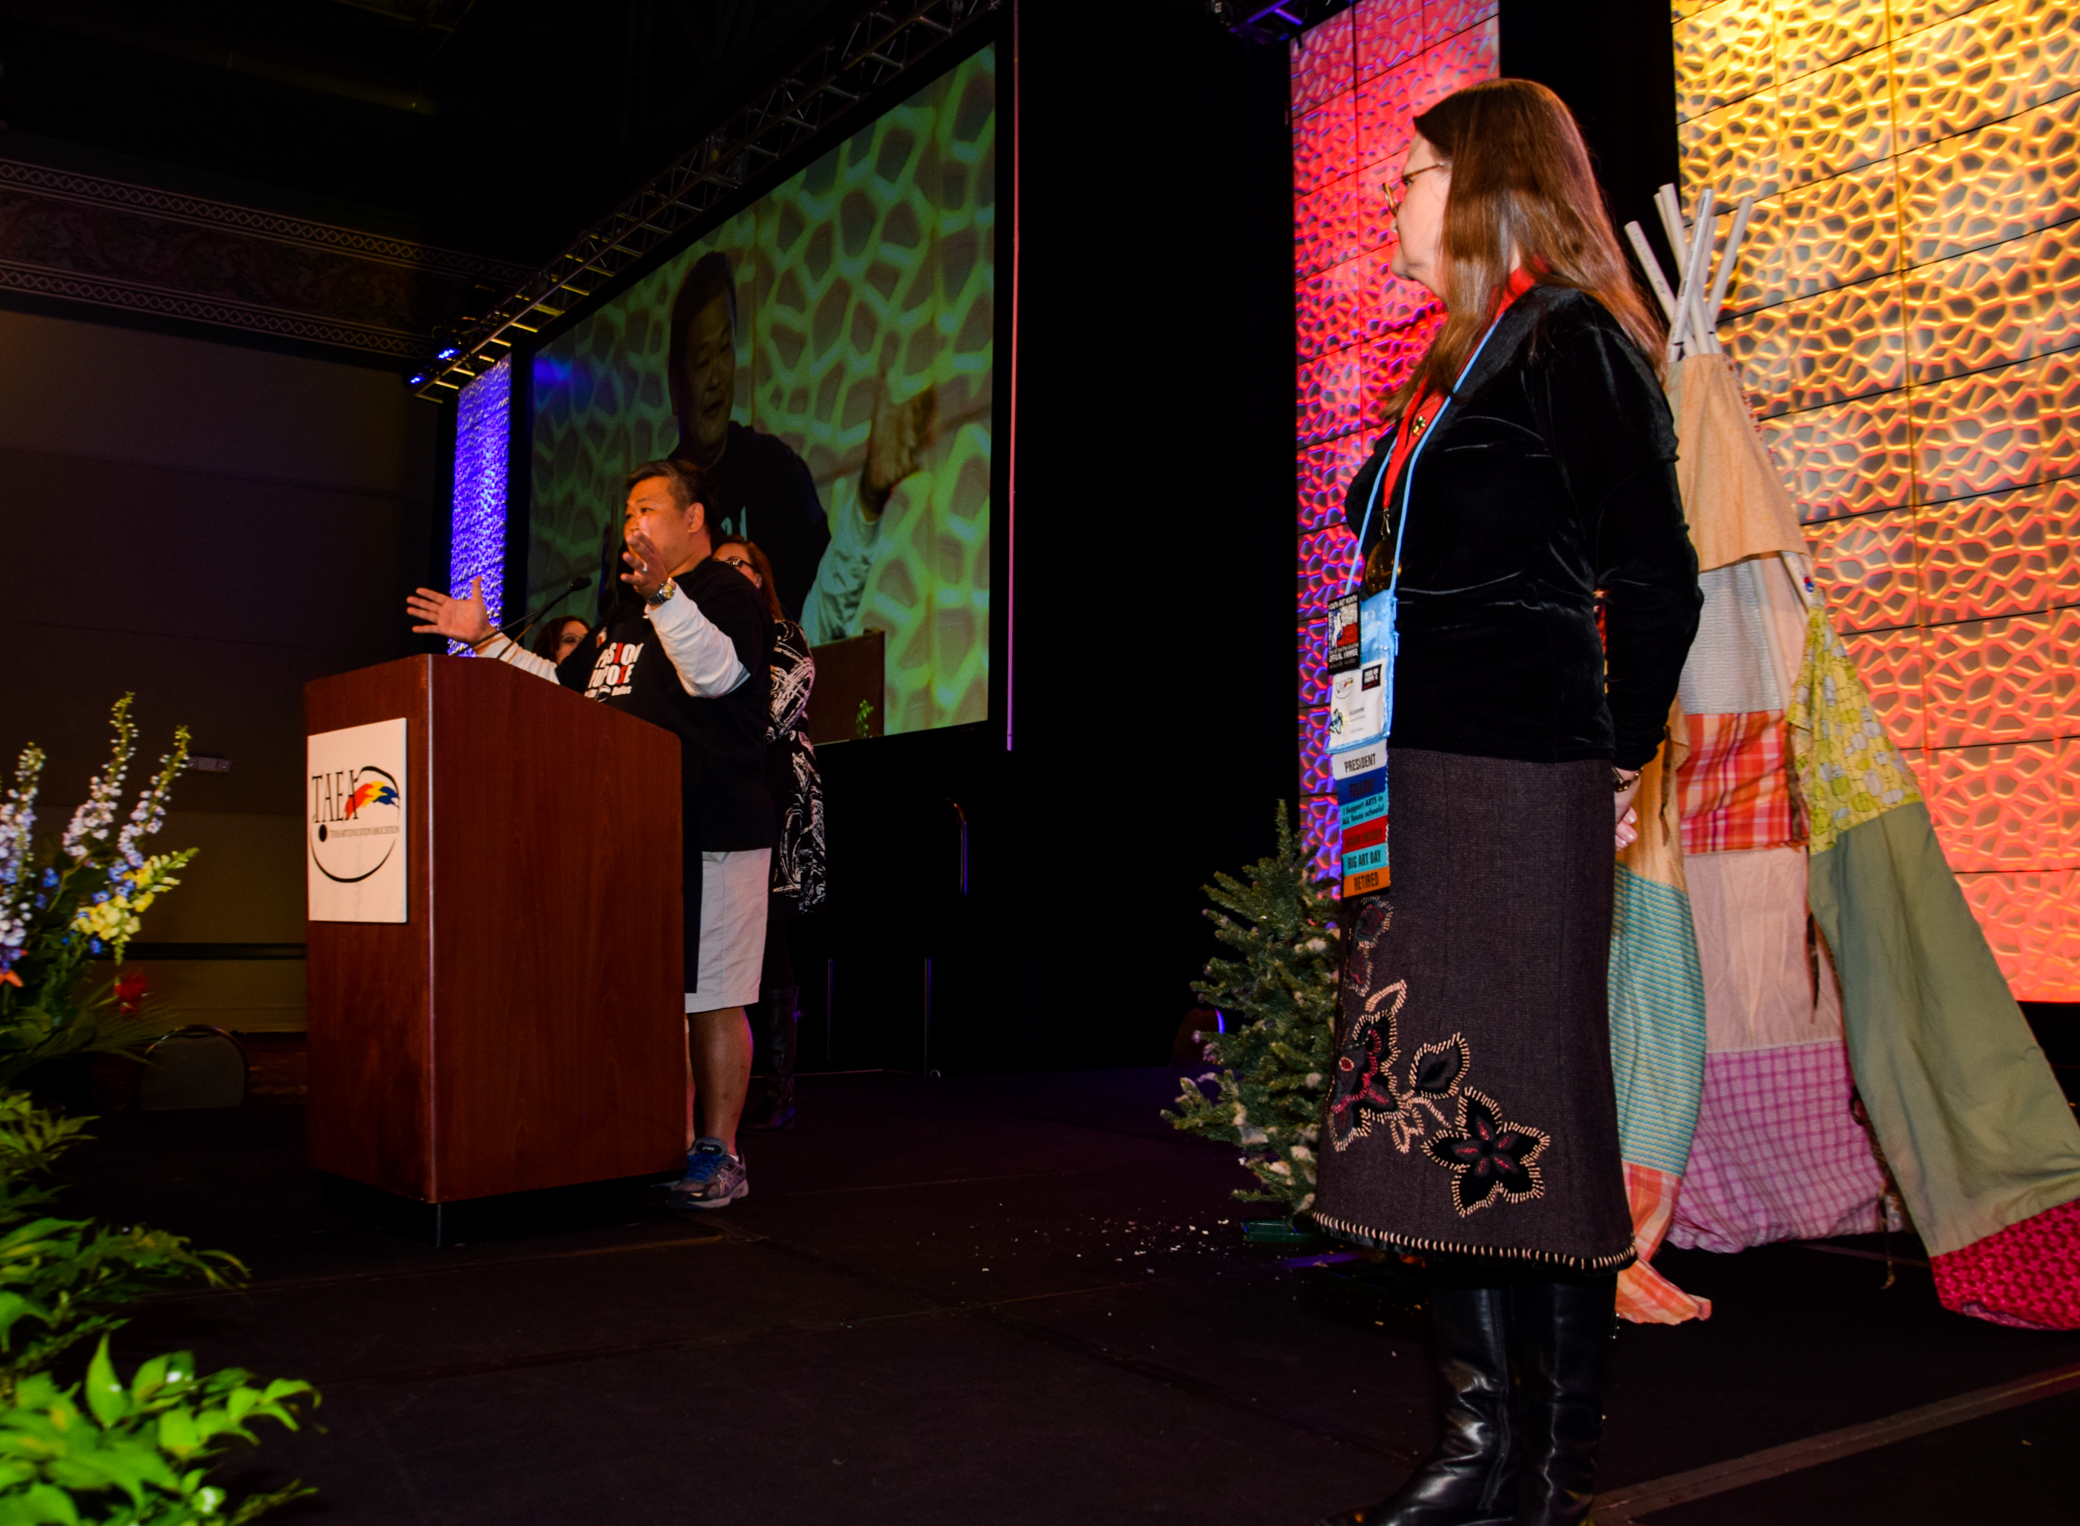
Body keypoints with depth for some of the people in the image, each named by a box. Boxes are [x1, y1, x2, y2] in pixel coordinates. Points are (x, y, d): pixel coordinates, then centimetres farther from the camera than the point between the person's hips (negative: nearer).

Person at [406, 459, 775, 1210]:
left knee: (709, 997, -5)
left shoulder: (728, 594, -5)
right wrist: (487, 640, 23)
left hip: (709, 837, -9)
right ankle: (668, 1142, 24)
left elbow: (714, 671, -26)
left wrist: (664, 592, -38)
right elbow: (563, 688, 28)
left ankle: (718, 1155, 3)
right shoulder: (627, 611, 22)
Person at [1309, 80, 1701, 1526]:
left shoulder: (1571, 344, -5)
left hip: (1525, 792, -9)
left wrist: (1617, 759, -6)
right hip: (1426, 786, 9)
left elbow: (1656, 579, -12)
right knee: (1438, 1111, 9)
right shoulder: (1460, 365, 22)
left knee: (1527, 1112, -3)